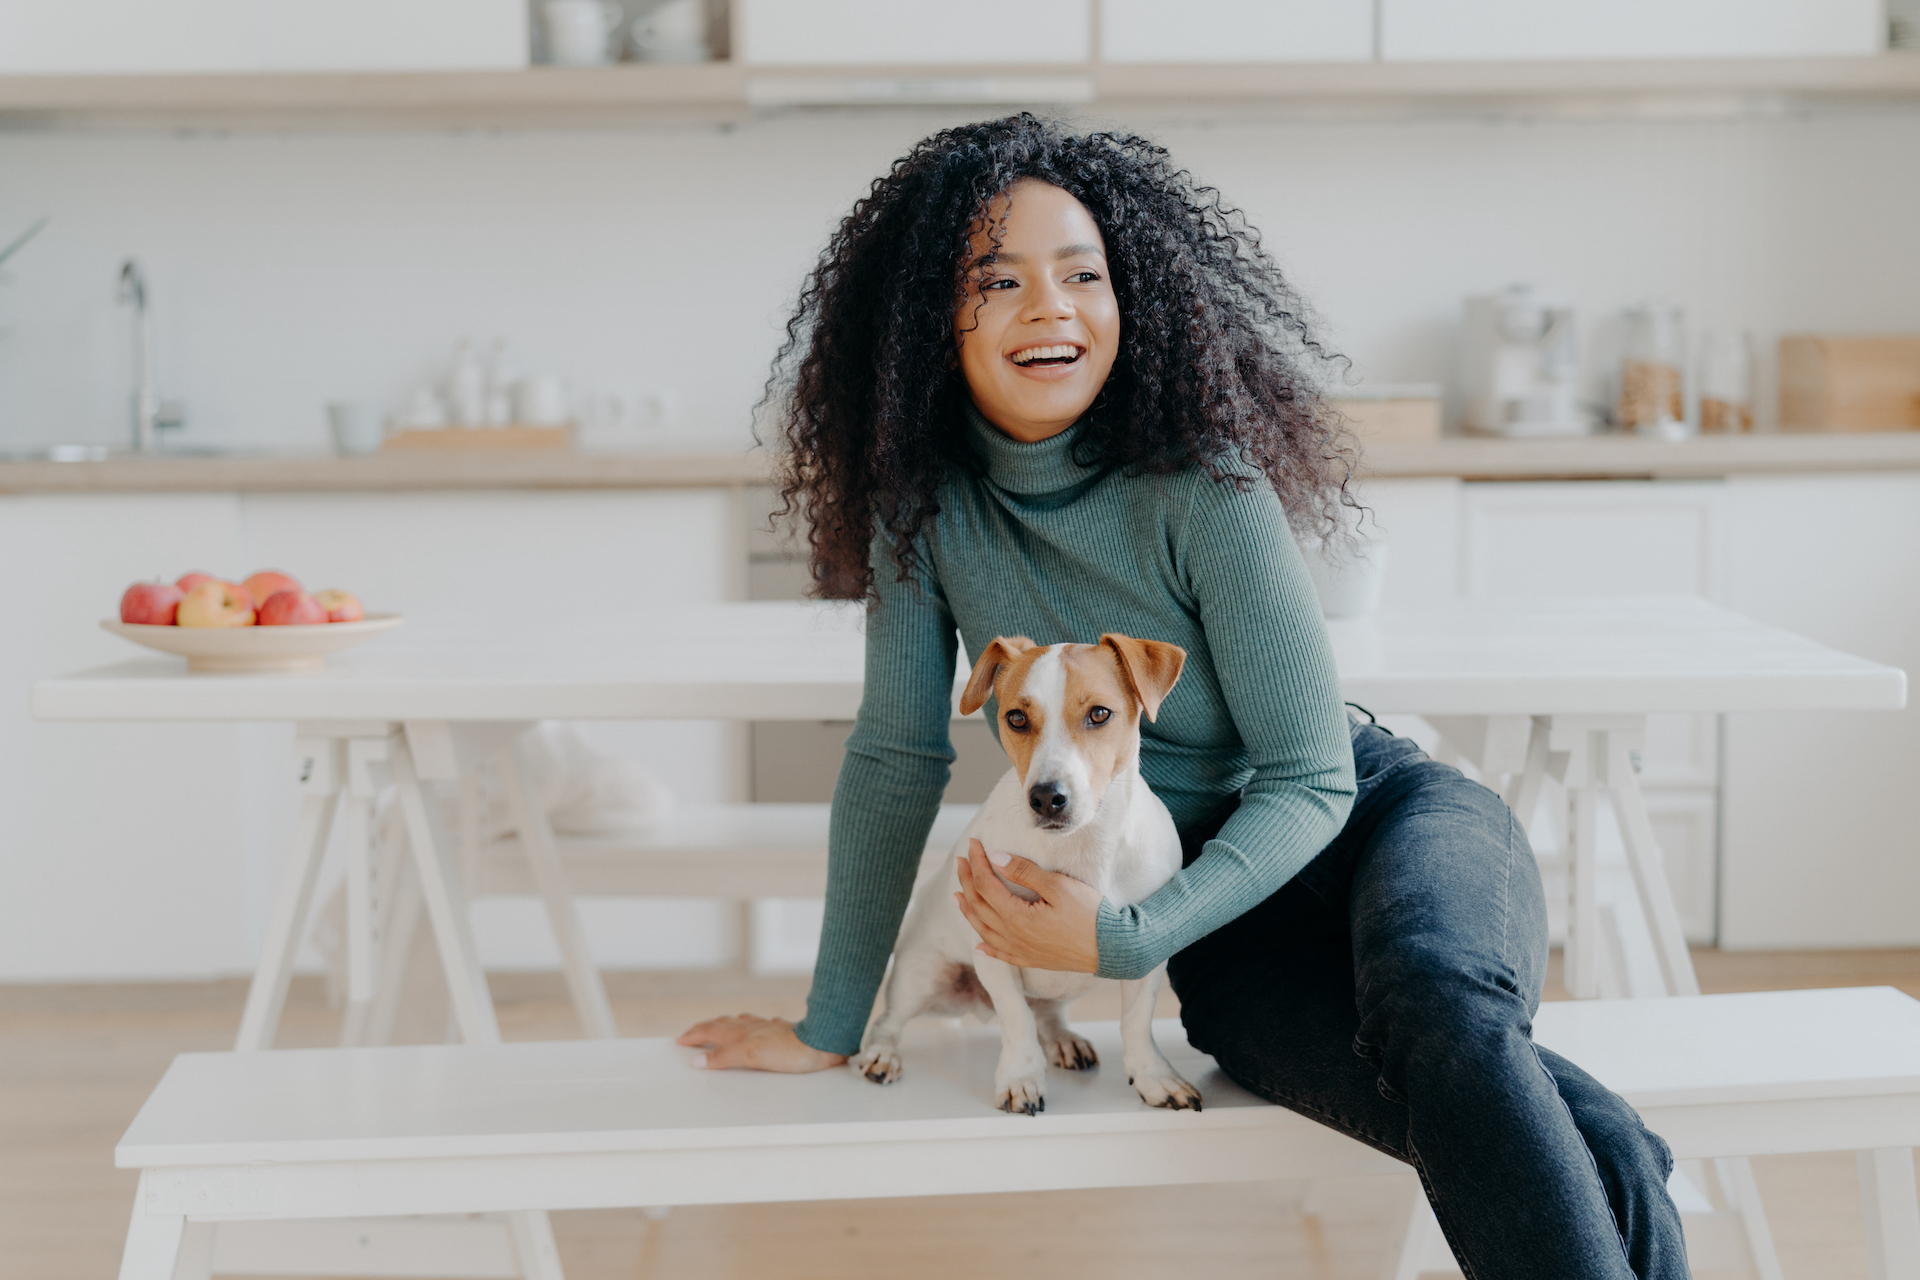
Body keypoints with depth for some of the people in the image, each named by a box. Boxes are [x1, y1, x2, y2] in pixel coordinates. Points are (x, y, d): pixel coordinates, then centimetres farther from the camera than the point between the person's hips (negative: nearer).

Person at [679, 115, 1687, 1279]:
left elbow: (1310, 779, -14)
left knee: (1436, 1013, -40)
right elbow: (897, 757, -1)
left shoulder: (1207, 493, -18)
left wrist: (1122, 941, -25)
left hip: (1386, 820, -2)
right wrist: (830, 1026, 0)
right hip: (1227, 920, 2)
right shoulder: (924, 497, -8)